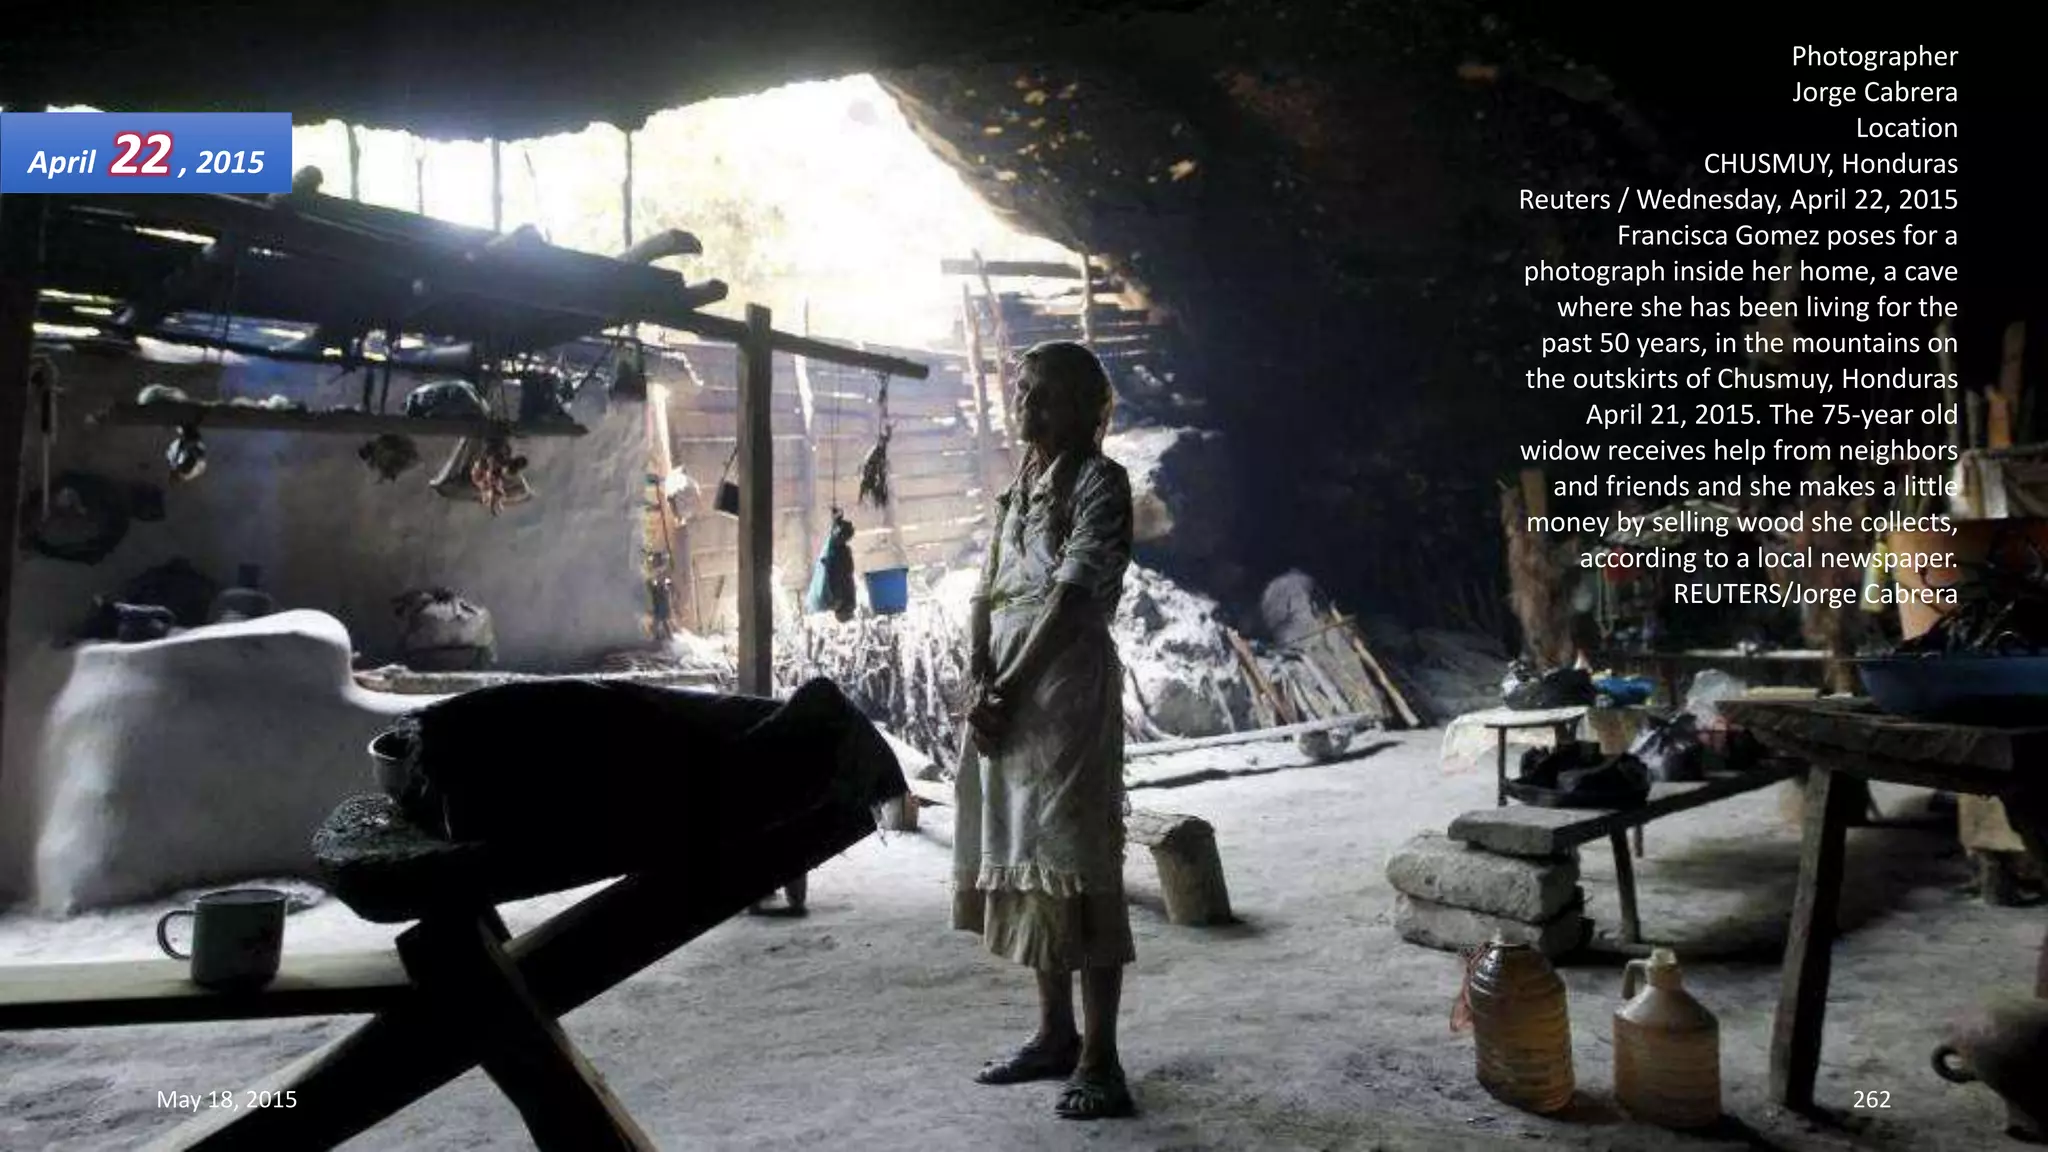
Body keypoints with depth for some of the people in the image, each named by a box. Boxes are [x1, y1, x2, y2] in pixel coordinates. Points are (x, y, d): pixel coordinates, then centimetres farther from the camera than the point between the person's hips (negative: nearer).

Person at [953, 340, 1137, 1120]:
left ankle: (1100, 1060, 0)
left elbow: (1071, 599, -15)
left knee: (1074, 859, -8)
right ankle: (1056, 1034, 24)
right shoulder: (1020, 486, 18)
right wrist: (979, 684, -4)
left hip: (1066, 689, -8)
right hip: (1005, 691, 8)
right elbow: (986, 595, 12)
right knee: (1021, 856, 11)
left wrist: (1009, 691, -15)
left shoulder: (1099, 482, -6)